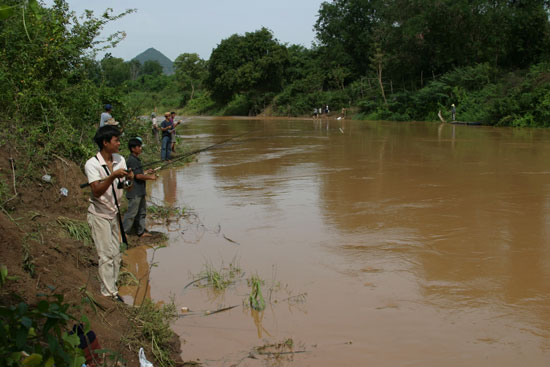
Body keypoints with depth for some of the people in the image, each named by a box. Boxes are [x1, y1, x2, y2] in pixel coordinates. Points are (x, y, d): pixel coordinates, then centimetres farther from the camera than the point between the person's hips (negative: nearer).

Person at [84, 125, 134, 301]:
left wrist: (128, 179, -20)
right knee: (106, 255, -4)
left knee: (115, 254, 11)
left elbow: (128, 188, 2)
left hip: (114, 213, 7)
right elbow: (97, 191, -28)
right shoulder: (92, 164, -18)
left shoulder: (120, 160, 0)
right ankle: (109, 293, 3)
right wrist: (113, 176, -39)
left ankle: (111, 288, 23)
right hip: (99, 215, -7)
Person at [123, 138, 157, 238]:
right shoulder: (132, 160, -19)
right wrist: (150, 177, -13)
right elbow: (138, 176, -23)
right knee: (132, 212, -4)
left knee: (142, 211, 16)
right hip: (134, 192, -10)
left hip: (139, 191, 10)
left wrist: (146, 172, 12)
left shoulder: (136, 159, 13)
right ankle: (124, 232, 5)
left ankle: (141, 231, 26)